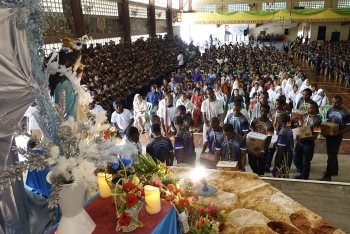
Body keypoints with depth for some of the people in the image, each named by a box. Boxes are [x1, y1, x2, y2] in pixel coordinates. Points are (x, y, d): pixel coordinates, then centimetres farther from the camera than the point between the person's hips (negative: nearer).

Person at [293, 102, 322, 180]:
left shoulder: (317, 120, -15)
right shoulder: (304, 115, 2)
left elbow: (315, 136, -15)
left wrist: (304, 138, -25)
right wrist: (297, 135, -6)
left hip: (309, 143, -6)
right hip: (299, 141, 6)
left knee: (306, 161, 9)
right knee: (295, 158, 14)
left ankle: (304, 177, 29)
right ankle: (302, 173, 37)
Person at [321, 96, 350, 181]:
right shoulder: (330, 111, 3)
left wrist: (339, 132, -23)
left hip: (337, 137, -6)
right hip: (328, 135, 6)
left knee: (331, 156, -5)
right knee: (331, 154, 18)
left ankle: (328, 175, 0)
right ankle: (334, 170, 36)